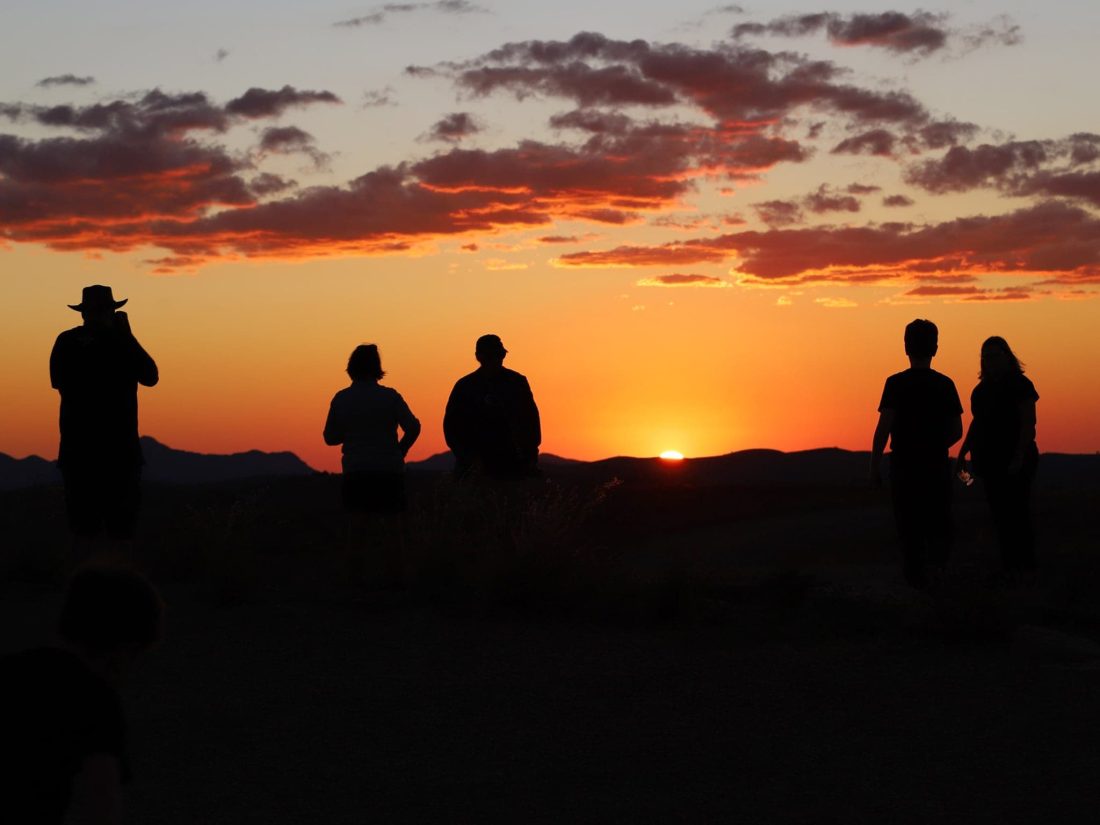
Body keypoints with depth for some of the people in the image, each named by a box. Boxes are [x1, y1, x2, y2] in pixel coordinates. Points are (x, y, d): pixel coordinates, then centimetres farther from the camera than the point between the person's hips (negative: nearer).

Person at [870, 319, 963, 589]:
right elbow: (956, 431, 4)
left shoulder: (896, 383, -9)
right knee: (938, 520, 16)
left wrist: (875, 463, -10)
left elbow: (884, 426, -16)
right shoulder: (945, 384, 1)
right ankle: (937, 558, -7)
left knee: (909, 522, 10)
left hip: (904, 465, -2)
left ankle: (917, 576, 12)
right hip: (938, 465, 2)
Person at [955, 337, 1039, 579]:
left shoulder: (1020, 385, -8)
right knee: (999, 513, 7)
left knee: (1016, 512, -7)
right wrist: (962, 454, 14)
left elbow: (1029, 424, -13)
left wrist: (1019, 457, -20)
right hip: (990, 460, 7)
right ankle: (1009, 565, 11)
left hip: (1014, 461, -7)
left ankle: (1026, 566, -1)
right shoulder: (981, 389, 13)